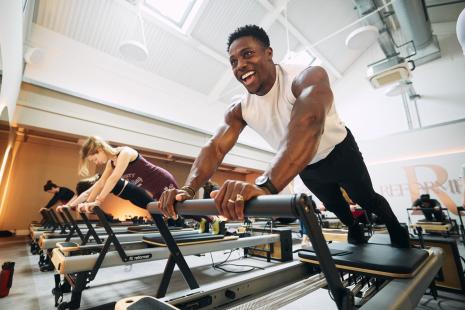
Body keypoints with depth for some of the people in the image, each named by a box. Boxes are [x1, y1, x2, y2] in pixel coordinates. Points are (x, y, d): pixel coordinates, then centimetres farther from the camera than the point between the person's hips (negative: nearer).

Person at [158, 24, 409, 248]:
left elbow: (309, 125, -56)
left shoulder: (307, 77, -36)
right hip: (307, 168, 4)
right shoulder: (239, 110, -20)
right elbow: (215, 147, -29)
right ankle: (356, 231, 61)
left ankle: (399, 236, 54)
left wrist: (264, 185, -70)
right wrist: (188, 189, -47)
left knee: (367, 200, 19)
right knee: (335, 207, 27)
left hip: (340, 152, -4)